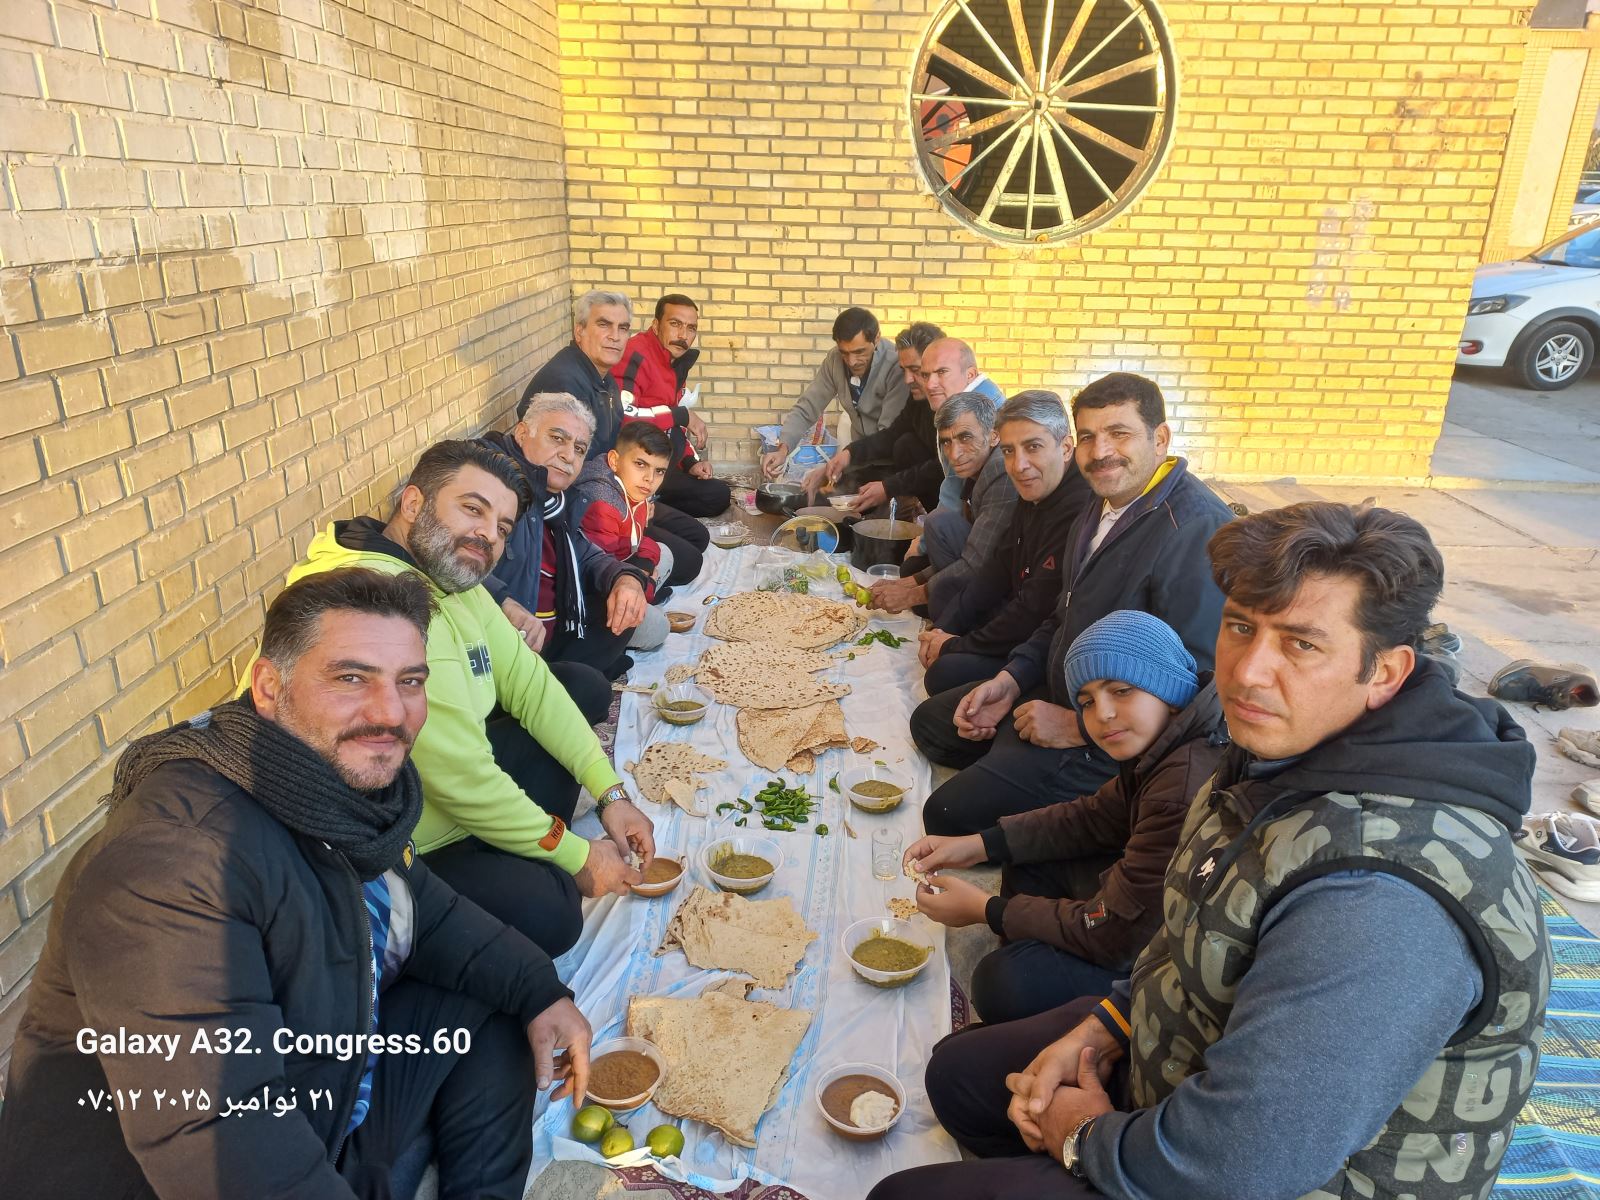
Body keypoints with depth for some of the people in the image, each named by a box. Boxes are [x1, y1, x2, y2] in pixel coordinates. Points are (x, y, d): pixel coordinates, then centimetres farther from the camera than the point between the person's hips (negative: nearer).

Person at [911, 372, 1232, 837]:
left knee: (948, 814, -17)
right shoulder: (1102, 508, 8)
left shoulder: (1196, 530, -26)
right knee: (929, 722, 19)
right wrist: (1012, 680, 4)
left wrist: (1080, 726, -22)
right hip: (1057, 692, 10)